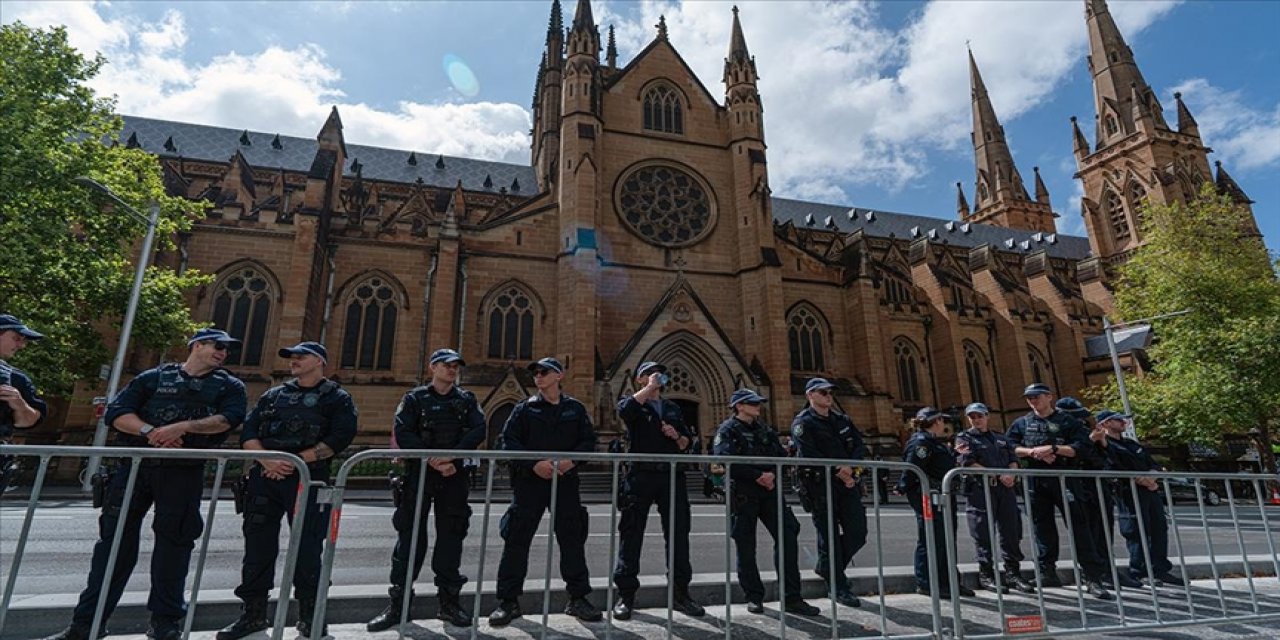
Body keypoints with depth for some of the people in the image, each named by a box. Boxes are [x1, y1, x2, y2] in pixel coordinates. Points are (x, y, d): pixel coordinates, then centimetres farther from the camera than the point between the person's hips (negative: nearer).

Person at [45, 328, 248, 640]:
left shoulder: (230, 385, 10)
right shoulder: (154, 377, 13)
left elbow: (229, 418, -8)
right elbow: (117, 412, 4)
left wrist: (183, 426, -20)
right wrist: (150, 431, -14)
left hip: (184, 471, -1)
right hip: (135, 465, 1)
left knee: (173, 541, 1)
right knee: (115, 539, 5)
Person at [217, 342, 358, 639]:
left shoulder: (337, 398, 4)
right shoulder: (274, 395, 17)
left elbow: (340, 438, -10)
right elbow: (248, 432, 8)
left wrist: (297, 460, -15)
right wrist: (268, 460, -11)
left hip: (308, 479, -4)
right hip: (264, 477, 5)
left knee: (307, 548, -1)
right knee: (258, 544, 9)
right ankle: (253, 613, 25)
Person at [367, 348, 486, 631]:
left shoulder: (467, 400, 10)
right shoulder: (414, 398, 5)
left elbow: (478, 431, -4)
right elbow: (402, 433, -7)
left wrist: (452, 457, -18)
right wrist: (430, 458, -19)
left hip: (454, 476, 1)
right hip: (418, 473, -1)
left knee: (451, 535, 5)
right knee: (410, 535, 1)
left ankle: (449, 601, 15)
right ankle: (399, 603, 11)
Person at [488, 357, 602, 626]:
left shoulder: (575, 408, 9)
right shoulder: (525, 407, 5)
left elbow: (588, 440, 6)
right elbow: (509, 441, -2)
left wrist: (571, 460, -13)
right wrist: (534, 464, -15)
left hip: (565, 481, 1)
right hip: (529, 481, -1)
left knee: (572, 539, 5)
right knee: (517, 540, 0)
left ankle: (578, 598, 18)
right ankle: (508, 601, 13)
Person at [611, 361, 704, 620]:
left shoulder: (673, 408, 21)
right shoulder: (633, 402, 8)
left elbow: (688, 442, 19)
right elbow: (625, 410, -18)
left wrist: (677, 436, -3)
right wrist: (649, 387, -8)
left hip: (671, 475, 4)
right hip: (641, 475, -4)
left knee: (678, 534, 5)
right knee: (631, 534, 0)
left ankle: (680, 592, 16)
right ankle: (626, 594, 9)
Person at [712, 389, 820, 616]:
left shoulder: (764, 429, 18)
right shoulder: (728, 430, -2)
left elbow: (781, 454, 14)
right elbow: (726, 461, -16)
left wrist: (772, 474, -7)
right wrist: (758, 475, -16)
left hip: (769, 489, 5)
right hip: (743, 493, -5)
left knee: (788, 537, -3)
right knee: (746, 546, 2)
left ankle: (792, 598, 5)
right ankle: (754, 597, 17)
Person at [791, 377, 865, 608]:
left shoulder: (842, 420, 15)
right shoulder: (802, 423, -6)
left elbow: (860, 445, 9)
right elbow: (808, 455, -16)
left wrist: (850, 466, -11)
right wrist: (837, 473, -16)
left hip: (847, 482, 6)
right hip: (819, 485, -6)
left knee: (857, 532, 5)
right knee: (829, 535, 1)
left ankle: (827, 568, 27)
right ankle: (838, 587, 16)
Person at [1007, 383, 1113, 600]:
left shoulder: (1067, 421, 7)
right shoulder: (1021, 423, 14)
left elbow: (1083, 447, -4)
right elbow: (1010, 447, 5)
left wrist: (1053, 448, -14)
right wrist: (1033, 452, -10)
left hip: (1066, 478, -2)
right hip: (1036, 481, 2)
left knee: (1080, 526, -4)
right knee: (1042, 527, 5)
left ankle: (1093, 577, 0)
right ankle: (1047, 572, 14)